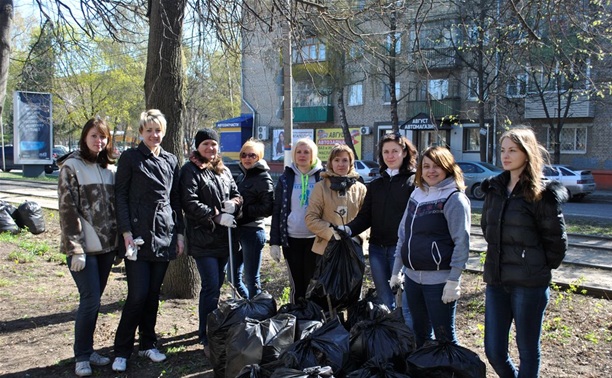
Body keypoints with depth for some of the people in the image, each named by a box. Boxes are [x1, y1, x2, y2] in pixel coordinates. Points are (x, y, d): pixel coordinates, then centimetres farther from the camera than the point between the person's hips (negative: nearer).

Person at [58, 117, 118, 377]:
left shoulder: (110, 168, 11)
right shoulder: (71, 167, -6)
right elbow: (67, 209, -11)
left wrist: (118, 243, 10)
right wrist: (76, 249, -15)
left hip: (106, 246, 5)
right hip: (83, 247, -5)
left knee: (94, 300, 12)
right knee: (90, 300, -6)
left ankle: (88, 350, 24)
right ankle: (82, 356, 10)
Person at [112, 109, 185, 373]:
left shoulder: (171, 161, 13)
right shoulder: (130, 158, -1)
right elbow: (120, 196, -4)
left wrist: (179, 233, 11)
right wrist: (126, 232, -12)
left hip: (164, 237, 4)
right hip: (138, 236, -4)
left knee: (153, 294, 10)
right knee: (138, 295, -7)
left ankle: (148, 344, 24)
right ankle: (121, 351, 7)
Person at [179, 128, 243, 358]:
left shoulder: (224, 171, 16)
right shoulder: (191, 170, -5)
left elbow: (235, 194, 19)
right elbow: (189, 202, -15)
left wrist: (233, 204, -6)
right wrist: (216, 216, -20)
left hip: (224, 237, 7)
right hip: (203, 238, -7)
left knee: (216, 285, 15)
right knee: (212, 287, -11)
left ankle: (211, 331, 28)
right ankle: (208, 340, -5)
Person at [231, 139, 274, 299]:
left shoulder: (263, 179, -7)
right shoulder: (242, 176, 15)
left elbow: (267, 208, -14)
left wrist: (243, 209, -18)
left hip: (253, 231, -8)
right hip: (238, 230, 8)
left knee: (251, 280, 0)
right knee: (234, 276, 14)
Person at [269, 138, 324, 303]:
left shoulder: (322, 177, 2)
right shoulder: (286, 178, 4)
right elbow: (277, 211, 4)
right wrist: (274, 242, -2)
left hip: (316, 239, -1)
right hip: (292, 239, 1)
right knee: (296, 284, 9)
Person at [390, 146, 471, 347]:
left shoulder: (454, 198, -9)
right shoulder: (417, 194, 11)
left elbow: (462, 242, -12)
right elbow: (403, 234, 17)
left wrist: (453, 280, -16)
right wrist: (396, 271, 16)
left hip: (439, 280, -7)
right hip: (412, 277, 7)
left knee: (444, 337, 0)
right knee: (419, 333, 17)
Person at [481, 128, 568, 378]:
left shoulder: (540, 194, -9)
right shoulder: (495, 188, 9)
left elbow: (556, 240, -5)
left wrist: (540, 268, 4)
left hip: (529, 284, -5)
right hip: (496, 281, 6)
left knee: (528, 351, 7)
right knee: (494, 351, 10)